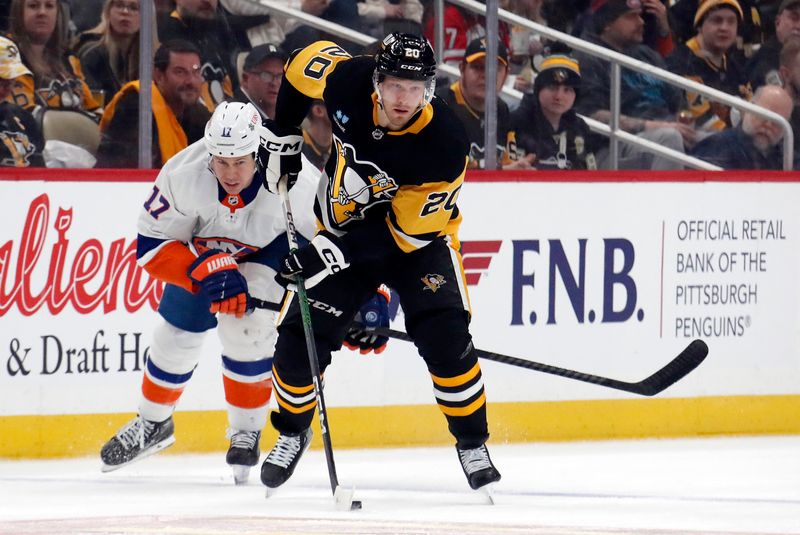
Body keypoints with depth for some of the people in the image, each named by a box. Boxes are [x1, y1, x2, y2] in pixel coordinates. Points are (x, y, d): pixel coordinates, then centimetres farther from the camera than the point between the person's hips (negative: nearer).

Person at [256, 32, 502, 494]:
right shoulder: (348, 80, -24)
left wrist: (335, 253, -35)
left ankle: (473, 445, -4)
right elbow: (310, 60, 1)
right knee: (298, 341, -3)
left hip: (418, 236, -3)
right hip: (344, 226, 3)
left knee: (445, 336, -23)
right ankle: (292, 433, 25)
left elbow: (405, 230, -28)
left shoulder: (445, 145, -32)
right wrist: (284, 137, 1)